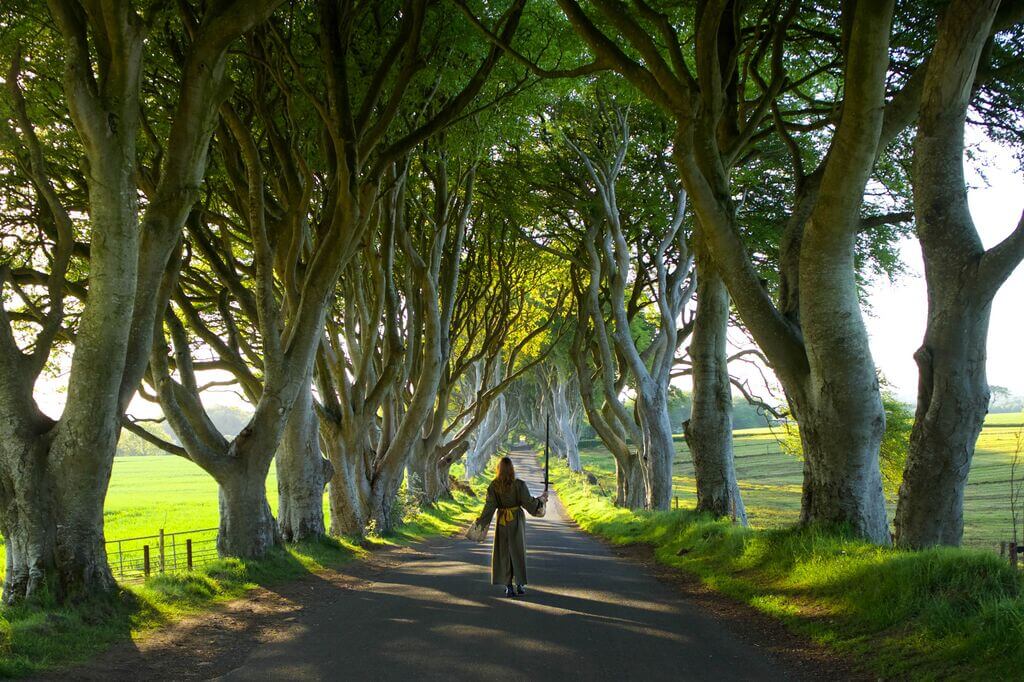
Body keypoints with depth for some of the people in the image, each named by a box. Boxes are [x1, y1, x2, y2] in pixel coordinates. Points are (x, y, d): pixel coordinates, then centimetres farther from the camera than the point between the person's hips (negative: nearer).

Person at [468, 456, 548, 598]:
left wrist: (479, 523, -6)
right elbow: (529, 502, -10)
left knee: (504, 553, 8)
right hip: (517, 521, -1)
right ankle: (519, 585, 12)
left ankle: (508, 587, 2)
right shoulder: (519, 484, -13)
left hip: (502, 522, 1)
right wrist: (542, 499, 8)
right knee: (518, 551, 12)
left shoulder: (493, 486, -9)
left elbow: (489, 507, -12)